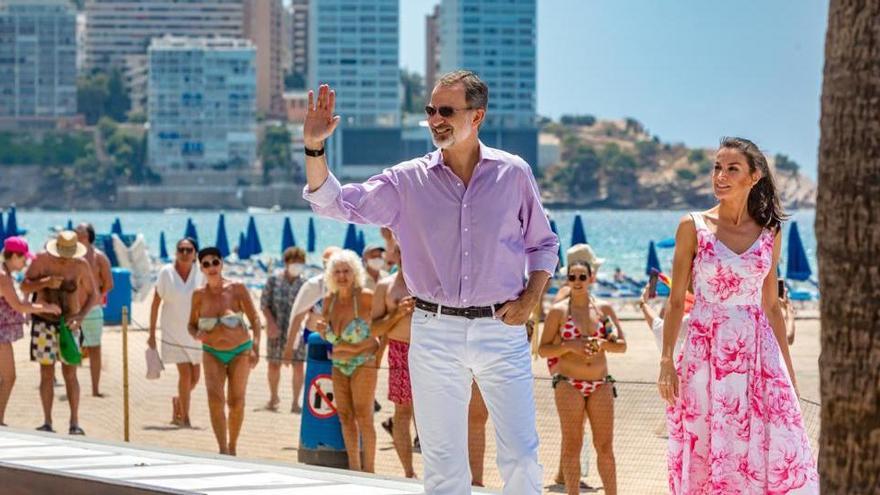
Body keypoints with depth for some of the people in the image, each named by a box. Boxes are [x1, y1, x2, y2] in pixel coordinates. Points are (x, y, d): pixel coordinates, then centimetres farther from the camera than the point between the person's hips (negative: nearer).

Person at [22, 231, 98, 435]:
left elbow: (93, 294, 1)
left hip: (68, 324, -1)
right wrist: (45, 282, -23)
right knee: (46, 373, 2)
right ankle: (47, 422, 6)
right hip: (44, 322, 1)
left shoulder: (81, 266, -8)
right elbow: (25, 286, -5)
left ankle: (74, 423, -4)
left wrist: (82, 314, -16)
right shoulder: (42, 260, -7)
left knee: (70, 373, -5)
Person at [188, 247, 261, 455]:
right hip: (212, 353, 1)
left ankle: (232, 447, 23)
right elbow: (192, 324, 9)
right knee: (215, 397, -19)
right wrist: (197, 335, -14)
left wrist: (256, 346, -16)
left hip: (240, 351, -1)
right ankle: (223, 449, -22)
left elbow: (255, 319, -5)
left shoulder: (237, 289, -8)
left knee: (236, 402, 4)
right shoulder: (199, 295, -2)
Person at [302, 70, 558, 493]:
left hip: (501, 328, -1)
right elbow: (335, 204, -3)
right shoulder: (408, 181, 2)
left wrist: (530, 298, -1)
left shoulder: (514, 173, 3)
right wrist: (314, 147, -16)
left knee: (521, 458, -3)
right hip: (435, 331, 1)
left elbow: (543, 244, 14)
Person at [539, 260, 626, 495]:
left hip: (600, 385, 2)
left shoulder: (604, 308, 8)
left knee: (605, 445, 1)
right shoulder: (558, 311, 1)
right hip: (568, 384, -2)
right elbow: (543, 350, 0)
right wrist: (569, 346, -16)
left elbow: (622, 345, 9)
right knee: (572, 444, -4)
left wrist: (602, 344, -11)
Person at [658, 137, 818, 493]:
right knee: (707, 452, -1)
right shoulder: (693, 227, 0)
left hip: (757, 351, 2)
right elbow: (676, 301, 1)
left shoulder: (769, 233, 7)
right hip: (707, 352, -2)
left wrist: (788, 369, 12)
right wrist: (666, 361, -6)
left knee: (771, 451, -6)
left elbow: (771, 305, 13)